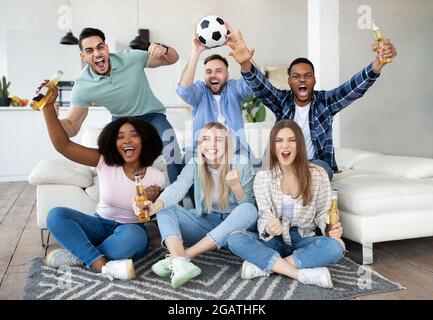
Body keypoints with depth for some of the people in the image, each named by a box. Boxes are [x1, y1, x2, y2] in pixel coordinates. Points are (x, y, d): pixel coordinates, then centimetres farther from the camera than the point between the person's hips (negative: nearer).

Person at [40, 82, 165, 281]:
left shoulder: (156, 178, -10)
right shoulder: (104, 162, -8)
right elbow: (63, 145, -18)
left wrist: (150, 203, -22)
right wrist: (49, 105, -25)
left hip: (131, 230, -2)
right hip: (101, 225, 2)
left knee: (133, 236, -40)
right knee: (55, 215, -23)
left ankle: (78, 256, -17)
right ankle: (104, 265, -30)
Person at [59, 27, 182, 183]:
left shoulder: (131, 57, -20)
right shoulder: (82, 87, -18)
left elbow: (173, 59, -11)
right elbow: (72, 126, -15)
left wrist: (164, 49, -35)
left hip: (151, 115, -1)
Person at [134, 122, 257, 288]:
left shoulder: (241, 164, -10)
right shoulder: (195, 165, -6)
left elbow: (248, 205, -11)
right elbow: (177, 188, -25)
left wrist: (236, 186, -31)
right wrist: (155, 206, -45)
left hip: (234, 227, -1)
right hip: (204, 225, 2)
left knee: (249, 210, -33)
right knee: (165, 209, -16)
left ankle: (185, 255, -32)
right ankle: (180, 262, -43)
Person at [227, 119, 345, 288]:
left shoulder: (317, 174, -4)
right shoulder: (262, 177, -4)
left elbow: (322, 212, 3)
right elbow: (265, 216, -8)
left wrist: (331, 228, -20)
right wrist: (268, 228, -33)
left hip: (304, 239, 0)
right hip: (274, 240, 0)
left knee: (335, 247, -31)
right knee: (235, 239, -27)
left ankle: (262, 265, -24)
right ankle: (302, 274, -29)